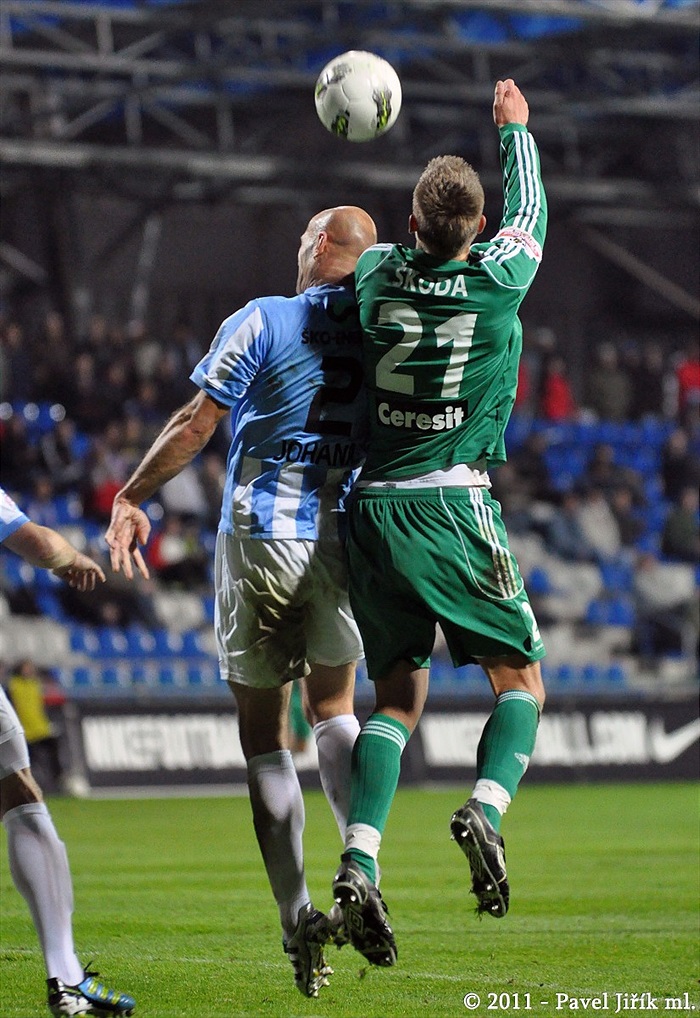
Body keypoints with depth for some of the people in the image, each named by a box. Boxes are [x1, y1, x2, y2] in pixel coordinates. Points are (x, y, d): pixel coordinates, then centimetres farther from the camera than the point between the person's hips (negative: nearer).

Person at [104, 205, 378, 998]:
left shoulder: (263, 321, -7)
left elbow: (196, 424, -9)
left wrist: (131, 499, 1)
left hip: (261, 538, -3)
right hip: (347, 540, 3)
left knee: (264, 732, 7)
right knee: (334, 708, 21)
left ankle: (296, 918, 3)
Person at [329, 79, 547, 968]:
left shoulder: (379, 274, 0)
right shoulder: (496, 279, -5)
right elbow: (530, 209, 17)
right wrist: (516, 128, 32)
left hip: (373, 509, 3)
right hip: (453, 509, -3)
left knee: (397, 695, 7)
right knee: (520, 678, 10)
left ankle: (358, 865, -11)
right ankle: (487, 808, -18)